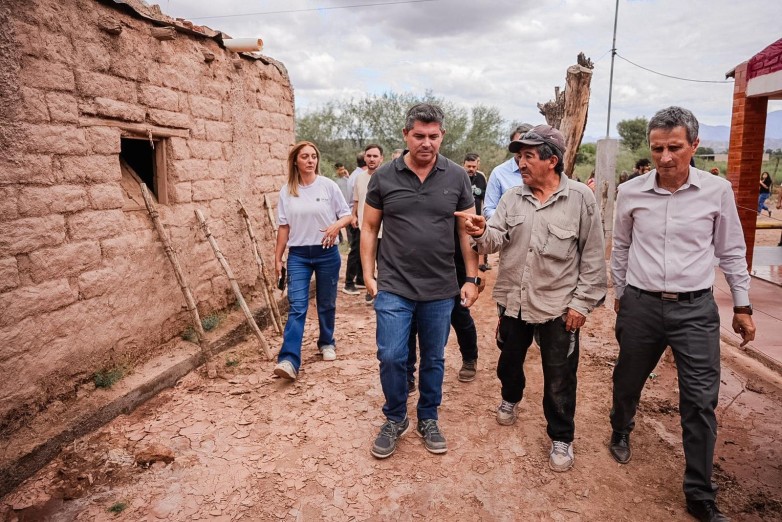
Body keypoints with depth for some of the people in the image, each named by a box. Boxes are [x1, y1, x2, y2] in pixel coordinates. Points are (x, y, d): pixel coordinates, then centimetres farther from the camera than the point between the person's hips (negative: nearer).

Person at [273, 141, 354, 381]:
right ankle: (289, 360, -11)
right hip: (298, 255, 0)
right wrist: (277, 258, 4)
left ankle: (327, 343, 35)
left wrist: (337, 225, -21)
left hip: (327, 253, 0)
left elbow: (347, 215, 1)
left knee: (326, 304, 13)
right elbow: (284, 227, 5)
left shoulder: (328, 185, -4)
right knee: (297, 307, -7)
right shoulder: (287, 191, 1)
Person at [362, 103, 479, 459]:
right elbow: (369, 228, 4)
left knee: (434, 360, 14)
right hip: (393, 288, -1)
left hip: (440, 290, 1)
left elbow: (468, 230, 4)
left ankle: (428, 420, 35)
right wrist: (369, 275, 0)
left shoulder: (456, 177, -1)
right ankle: (395, 419, 26)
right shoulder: (384, 176, -2)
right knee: (391, 357, 0)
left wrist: (472, 278, 0)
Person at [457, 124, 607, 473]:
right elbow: (495, 240, -7)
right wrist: (481, 232, -31)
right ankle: (511, 399, 54)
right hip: (513, 301, 4)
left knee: (559, 379, 8)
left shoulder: (580, 198, -8)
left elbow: (593, 256, -5)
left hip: (558, 307, -4)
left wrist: (582, 302, -8)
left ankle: (561, 438, 28)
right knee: (509, 361, 23)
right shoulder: (512, 198, 2)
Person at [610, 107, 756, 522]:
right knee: (627, 380, 17)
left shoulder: (718, 191, -5)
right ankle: (620, 433, 47)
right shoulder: (630, 192, -3)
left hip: (696, 308, -1)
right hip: (641, 304, 1)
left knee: (701, 402, 2)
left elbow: (731, 252, 5)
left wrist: (742, 306, 8)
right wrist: (620, 293, 16)